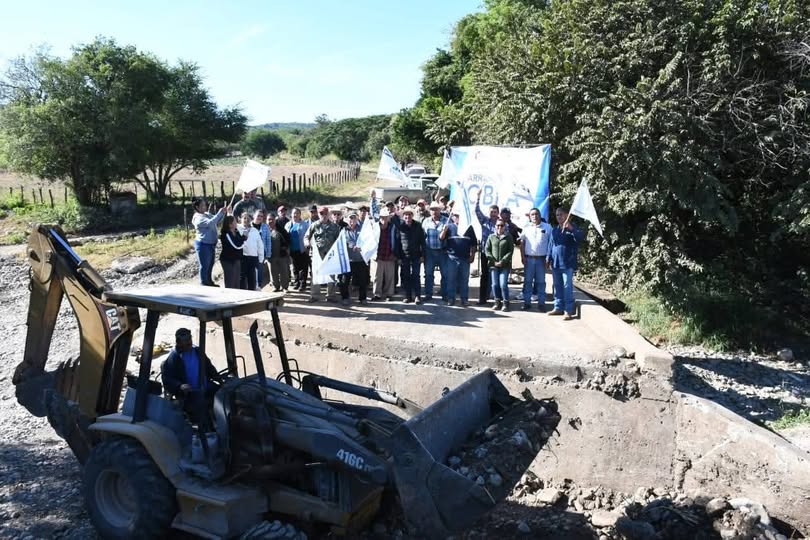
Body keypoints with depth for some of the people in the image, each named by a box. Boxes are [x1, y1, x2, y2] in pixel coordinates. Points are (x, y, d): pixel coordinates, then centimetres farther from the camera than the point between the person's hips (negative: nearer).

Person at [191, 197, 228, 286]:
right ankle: (204, 284, 10)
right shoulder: (198, 218, -17)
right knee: (204, 266, 0)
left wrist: (225, 212, -5)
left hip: (211, 244, 9)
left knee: (210, 264, 20)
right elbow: (210, 223, -31)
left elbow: (217, 221, 10)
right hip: (203, 244, -9)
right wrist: (220, 213, -32)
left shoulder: (207, 214, 11)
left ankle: (209, 282, 34)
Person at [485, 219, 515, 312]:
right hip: (493, 265, 2)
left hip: (505, 265, -2)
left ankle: (505, 303, 3)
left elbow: (510, 251, -2)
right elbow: (487, 250, 5)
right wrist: (493, 261, -7)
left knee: (503, 284, -9)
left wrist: (502, 261, -12)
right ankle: (497, 302, 14)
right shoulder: (491, 237, 9)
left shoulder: (508, 237, 3)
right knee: (495, 284, 2)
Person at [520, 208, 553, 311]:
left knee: (541, 281, 3)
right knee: (527, 281, 3)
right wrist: (522, 257, 0)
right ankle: (527, 302, 8)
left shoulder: (547, 227, 3)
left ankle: (541, 303, 8)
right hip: (529, 259, 1)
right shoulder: (526, 228, 8)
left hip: (541, 259, -1)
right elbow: (522, 243, 10)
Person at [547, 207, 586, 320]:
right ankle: (558, 307, 23)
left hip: (567, 263, -6)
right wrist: (548, 259, 16)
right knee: (557, 286, 13)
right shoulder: (555, 230, 14)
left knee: (567, 287, -6)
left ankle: (568, 311, -4)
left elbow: (581, 237, -22)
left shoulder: (572, 228, -4)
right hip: (555, 263, 6)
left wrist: (571, 228, -33)